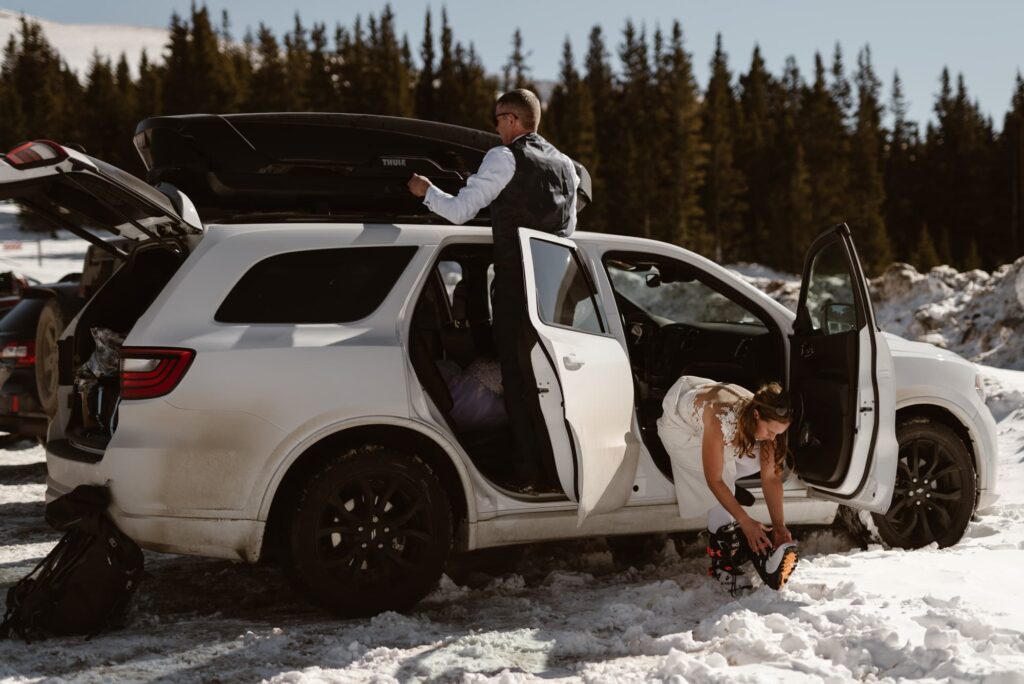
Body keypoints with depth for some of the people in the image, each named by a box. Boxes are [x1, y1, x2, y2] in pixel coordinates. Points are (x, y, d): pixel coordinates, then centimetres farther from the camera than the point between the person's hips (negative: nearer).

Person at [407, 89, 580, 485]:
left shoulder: (505, 157, -6)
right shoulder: (565, 165, 15)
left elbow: (459, 211, -8)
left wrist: (426, 192, 9)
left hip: (515, 282, -6)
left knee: (516, 376, 1)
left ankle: (529, 468, -1)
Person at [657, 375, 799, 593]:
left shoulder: (765, 420, -25)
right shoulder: (721, 419, -43)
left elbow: (771, 476, -18)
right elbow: (714, 480, -35)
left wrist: (779, 527, -22)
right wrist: (746, 522, -34)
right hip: (680, 427, -6)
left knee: (762, 459, -13)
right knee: (723, 476, -23)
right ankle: (722, 562, -17)